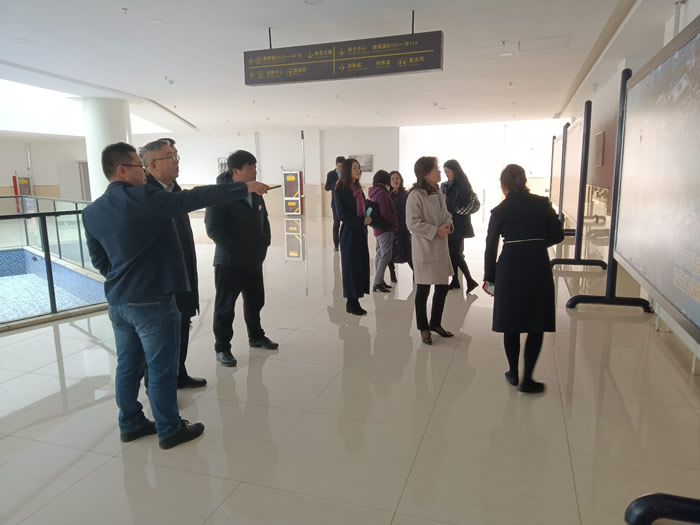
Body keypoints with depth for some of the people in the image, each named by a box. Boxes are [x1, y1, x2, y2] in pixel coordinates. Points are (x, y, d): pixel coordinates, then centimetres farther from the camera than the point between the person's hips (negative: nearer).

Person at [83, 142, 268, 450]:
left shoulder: (92, 212, 6)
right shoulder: (144, 198, -17)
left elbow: (98, 259, 13)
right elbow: (197, 197, -17)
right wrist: (245, 188, -11)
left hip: (117, 302, 8)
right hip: (151, 301, -8)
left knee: (128, 366, 17)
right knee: (162, 369, 4)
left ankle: (130, 424, 30)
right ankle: (169, 430, 17)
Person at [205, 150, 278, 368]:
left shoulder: (255, 193, 7)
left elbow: (263, 219, 18)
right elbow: (213, 228, -21)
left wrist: (265, 243, 7)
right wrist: (237, 250, -21)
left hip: (254, 260, 7)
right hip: (229, 261, -7)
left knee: (255, 301, 19)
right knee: (225, 306, 3)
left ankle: (256, 336, 37)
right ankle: (222, 348, 15)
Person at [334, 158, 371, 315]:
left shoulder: (358, 189, 12)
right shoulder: (340, 191, -8)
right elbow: (341, 215, -13)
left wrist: (367, 219, -2)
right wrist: (362, 221, -18)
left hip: (361, 232, 7)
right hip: (349, 233, -7)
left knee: (361, 266, 6)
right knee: (351, 266, -1)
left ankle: (355, 300, 13)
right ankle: (351, 302, 9)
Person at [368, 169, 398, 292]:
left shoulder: (374, 192, 12)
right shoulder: (382, 193, -17)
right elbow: (385, 213, -22)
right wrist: (395, 224, -11)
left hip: (378, 228, 10)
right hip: (385, 228, -10)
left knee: (380, 254, 14)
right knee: (385, 256, -8)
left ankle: (379, 281, 21)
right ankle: (377, 283, -9)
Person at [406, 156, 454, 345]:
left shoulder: (439, 194, 10)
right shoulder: (415, 195, -15)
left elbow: (446, 215, 18)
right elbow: (413, 223, -20)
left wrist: (447, 225, -5)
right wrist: (436, 231, -20)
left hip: (441, 248, 8)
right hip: (424, 249, -8)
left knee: (442, 287, 14)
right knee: (423, 290, 4)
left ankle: (435, 323, 31)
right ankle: (423, 328, 19)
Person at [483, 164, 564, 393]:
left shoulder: (499, 211, 0)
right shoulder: (542, 203, 1)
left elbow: (491, 247, 1)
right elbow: (557, 235, 3)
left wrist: (489, 277, 11)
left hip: (510, 269, 0)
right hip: (538, 267, 0)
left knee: (511, 324, 13)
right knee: (536, 325, 8)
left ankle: (513, 373, 25)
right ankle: (527, 379, 8)